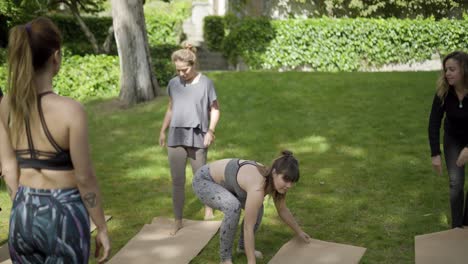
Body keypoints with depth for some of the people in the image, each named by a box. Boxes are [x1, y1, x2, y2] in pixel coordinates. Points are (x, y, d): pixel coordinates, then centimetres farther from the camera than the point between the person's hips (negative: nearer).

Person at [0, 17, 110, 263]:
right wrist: (102, 229, -4)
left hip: (22, 216, 5)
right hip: (63, 214, -5)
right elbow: (84, 178, -14)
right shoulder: (70, 110, -19)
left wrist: (24, 209, 16)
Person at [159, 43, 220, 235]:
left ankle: (208, 207, 36)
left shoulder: (205, 83, -5)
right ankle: (178, 221, 13)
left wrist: (211, 130, -11)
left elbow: (215, 110, 1)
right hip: (176, 137, 3)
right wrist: (163, 131, 10)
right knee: (177, 180, 3)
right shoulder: (173, 84, 6)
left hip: (197, 138, -3)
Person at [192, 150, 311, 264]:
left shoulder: (276, 180, -12)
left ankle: (243, 245, 21)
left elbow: (283, 210, 8)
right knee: (234, 207, -31)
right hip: (204, 181, -8)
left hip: (223, 181, 8)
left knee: (256, 207, -2)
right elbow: (248, 228, -33)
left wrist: (299, 232, 18)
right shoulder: (258, 188, -38)